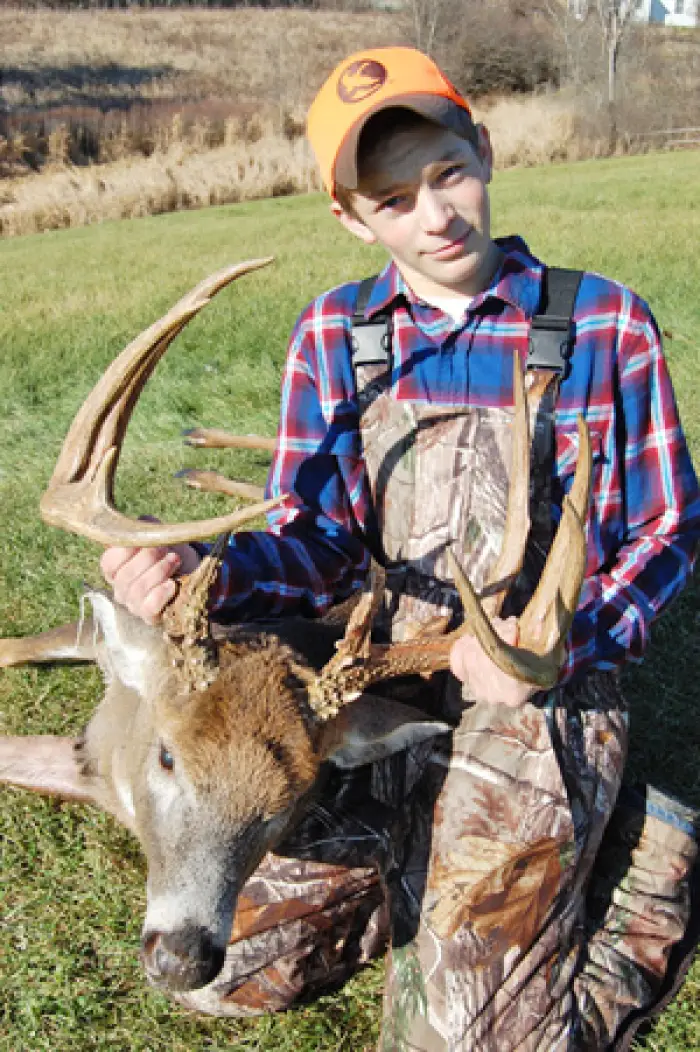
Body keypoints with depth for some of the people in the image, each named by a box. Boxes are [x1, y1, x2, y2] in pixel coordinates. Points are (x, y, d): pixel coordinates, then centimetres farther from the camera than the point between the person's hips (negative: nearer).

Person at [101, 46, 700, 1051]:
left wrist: (560, 646, -20)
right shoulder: (332, 337, 1)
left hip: (545, 705, -3)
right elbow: (321, 543, -3)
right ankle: (436, 864, 24)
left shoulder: (604, 324, -6)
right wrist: (203, 574, -25)